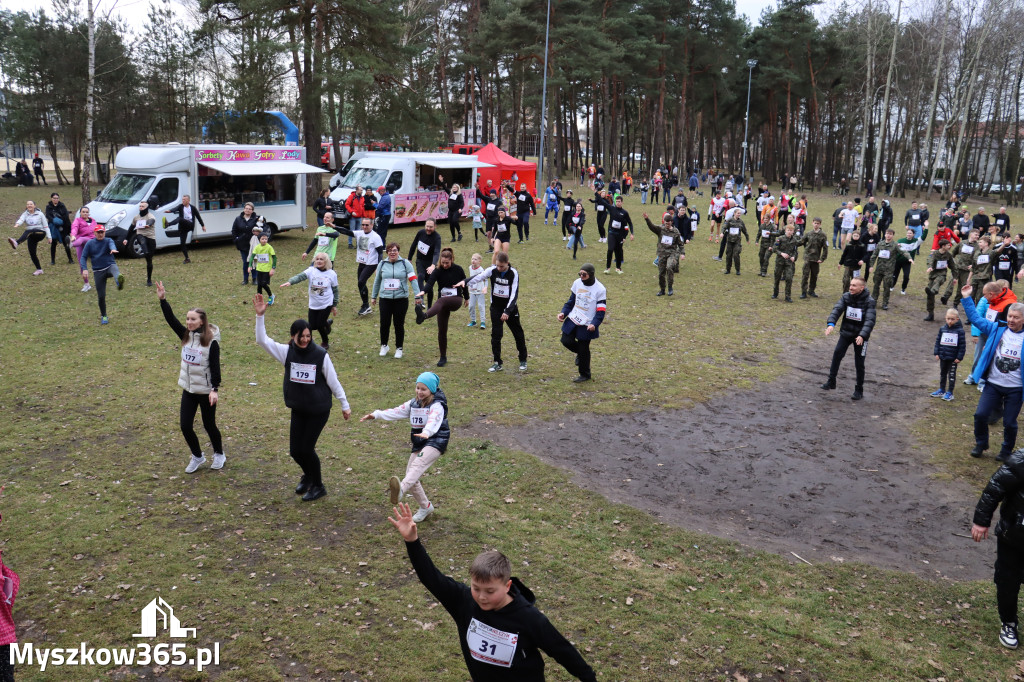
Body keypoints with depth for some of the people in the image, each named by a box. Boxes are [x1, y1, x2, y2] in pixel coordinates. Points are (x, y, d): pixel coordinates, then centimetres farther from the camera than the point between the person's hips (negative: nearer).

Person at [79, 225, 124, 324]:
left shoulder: (108, 241, 2)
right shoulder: (90, 244, 6)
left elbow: (112, 245, -22)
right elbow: (83, 257, 6)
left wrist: (113, 249, -48)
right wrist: (84, 269, -12)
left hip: (110, 266, -2)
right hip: (98, 272, 2)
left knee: (115, 270, -41)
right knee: (101, 296, 2)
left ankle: (119, 281, -77)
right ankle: (103, 316, 20)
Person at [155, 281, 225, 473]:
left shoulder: (211, 341, -16)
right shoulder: (186, 335, 0)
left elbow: (215, 367, -18)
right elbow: (171, 320, -8)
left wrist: (215, 389, -24)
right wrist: (162, 300, -17)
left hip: (206, 391, -5)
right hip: (188, 389, 5)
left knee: (209, 425, 8)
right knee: (185, 426, 4)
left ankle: (219, 454, 32)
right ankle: (197, 457, 26)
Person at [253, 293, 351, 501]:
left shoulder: (321, 355, -14)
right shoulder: (287, 352, -5)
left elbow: (333, 382, -6)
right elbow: (262, 340, -10)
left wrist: (345, 405, 0)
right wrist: (260, 315, -20)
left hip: (319, 410, -4)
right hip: (298, 409, 4)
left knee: (306, 449, -3)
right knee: (295, 450, 8)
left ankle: (318, 486, 21)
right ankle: (308, 476, 41)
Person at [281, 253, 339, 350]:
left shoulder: (332, 274, -8)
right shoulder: (311, 271, -8)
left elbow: (335, 290, 2)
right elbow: (300, 276, -25)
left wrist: (335, 306, 5)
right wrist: (290, 282, -44)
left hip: (326, 304, -2)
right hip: (313, 304, 2)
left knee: (320, 325, -3)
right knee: (313, 326, 6)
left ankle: (325, 343, 27)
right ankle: (327, 323, 39)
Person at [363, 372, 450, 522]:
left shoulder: (437, 405, -10)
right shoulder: (413, 404, 14)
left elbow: (434, 420, -31)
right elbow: (396, 412, 8)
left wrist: (427, 432, -52)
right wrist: (376, 414, -6)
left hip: (435, 441, -8)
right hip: (419, 444, 8)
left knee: (418, 464, -34)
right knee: (411, 477, 3)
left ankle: (400, 489, -59)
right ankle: (425, 507, 21)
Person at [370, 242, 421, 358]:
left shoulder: (405, 263, -1)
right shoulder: (382, 264, 8)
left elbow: (413, 279, -4)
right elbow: (377, 281, 18)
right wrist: (374, 296, 20)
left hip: (401, 299, -2)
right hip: (385, 299, 2)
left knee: (399, 324, 4)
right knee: (384, 323, 3)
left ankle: (399, 348, 20)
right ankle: (384, 345, 25)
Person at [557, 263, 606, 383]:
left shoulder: (600, 290, -14)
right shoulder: (577, 283, 1)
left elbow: (601, 311, -13)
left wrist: (594, 324, -28)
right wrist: (563, 312, 0)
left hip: (587, 325, -5)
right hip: (573, 319, 5)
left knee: (583, 350, 4)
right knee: (566, 341, -3)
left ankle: (585, 375, 24)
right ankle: (580, 352, 31)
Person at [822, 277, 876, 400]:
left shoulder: (869, 301, -14)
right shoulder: (846, 296, -4)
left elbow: (870, 320, -23)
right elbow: (837, 309, -16)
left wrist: (862, 335, -37)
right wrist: (831, 324, -34)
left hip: (860, 336, -3)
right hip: (846, 333, 3)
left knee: (859, 363, 3)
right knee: (837, 354, -8)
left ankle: (859, 390, 17)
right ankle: (831, 382, 6)